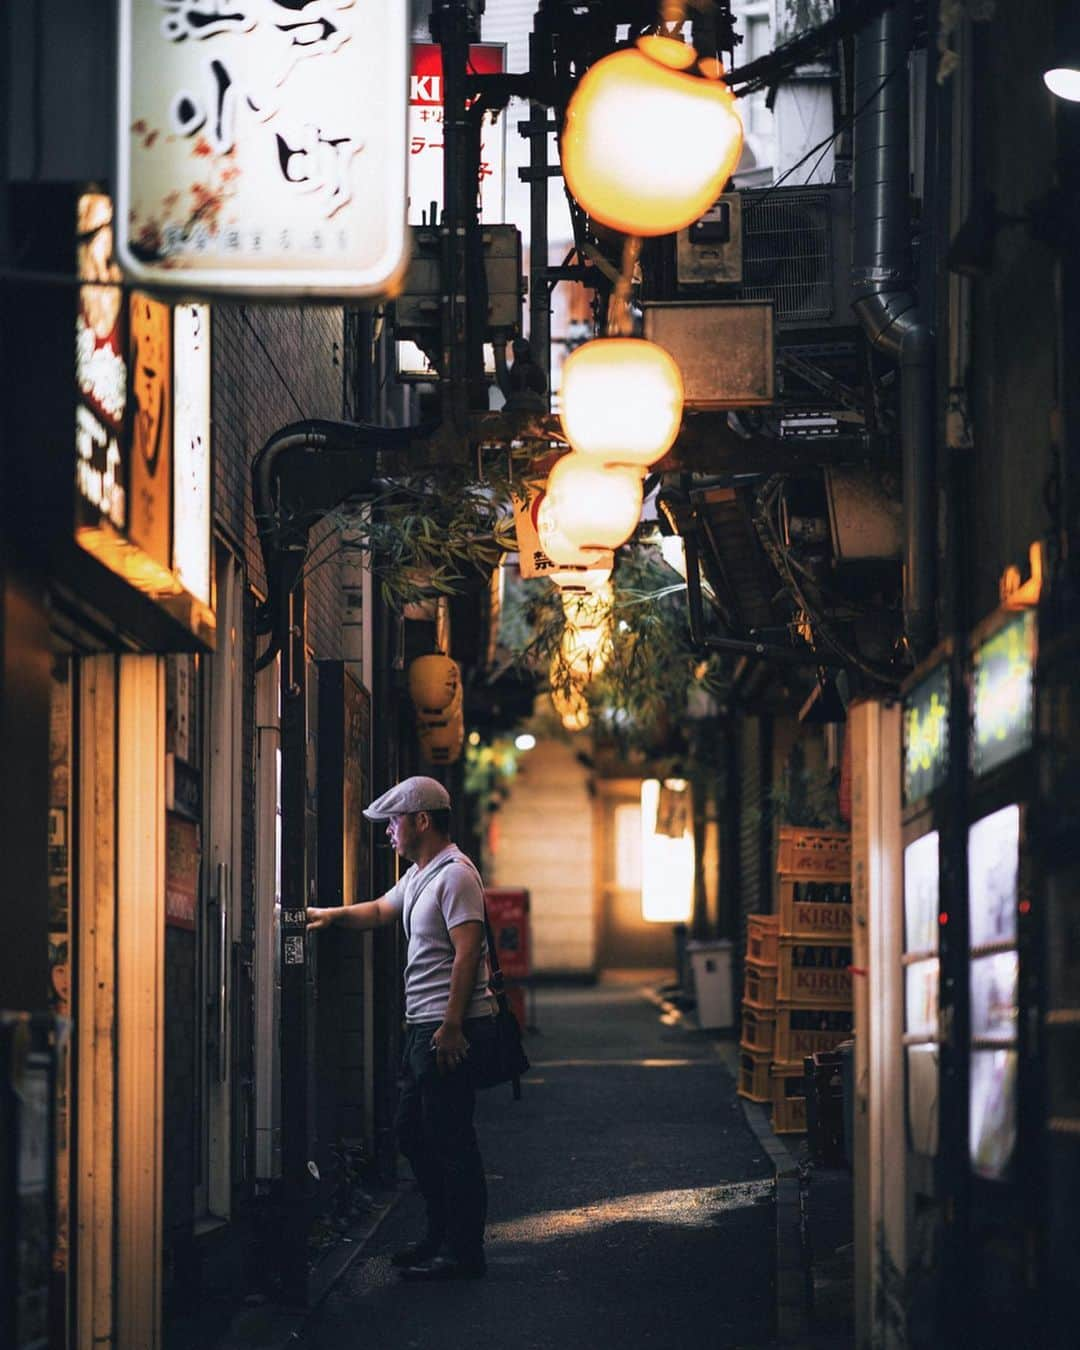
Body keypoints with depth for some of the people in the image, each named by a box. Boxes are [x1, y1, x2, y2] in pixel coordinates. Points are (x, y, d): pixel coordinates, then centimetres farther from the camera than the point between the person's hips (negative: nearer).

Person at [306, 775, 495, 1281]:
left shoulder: (455, 875, -14)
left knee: (450, 1141, -8)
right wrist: (332, 915, 19)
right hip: (423, 1029, 11)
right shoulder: (418, 876, 18)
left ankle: (462, 1253, -4)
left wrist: (451, 1026, -24)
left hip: (450, 1028, -11)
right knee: (413, 1134, 16)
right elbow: (380, 911, 36)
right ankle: (441, 1237, 25)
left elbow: (467, 953, -21)